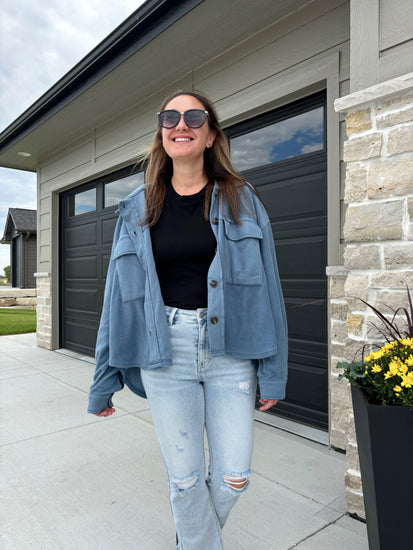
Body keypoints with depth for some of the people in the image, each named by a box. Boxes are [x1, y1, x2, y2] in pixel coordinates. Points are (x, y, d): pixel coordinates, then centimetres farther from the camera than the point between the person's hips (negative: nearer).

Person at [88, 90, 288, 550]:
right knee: (185, 477, 9)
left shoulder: (240, 200, 3)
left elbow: (267, 286, 2)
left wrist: (273, 372, 0)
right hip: (165, 350, 0)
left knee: (233, 476, 10)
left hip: (229, 348, 0)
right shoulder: (139, 210, 6)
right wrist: (103, 382, 9)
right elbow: (120, 295, 7)